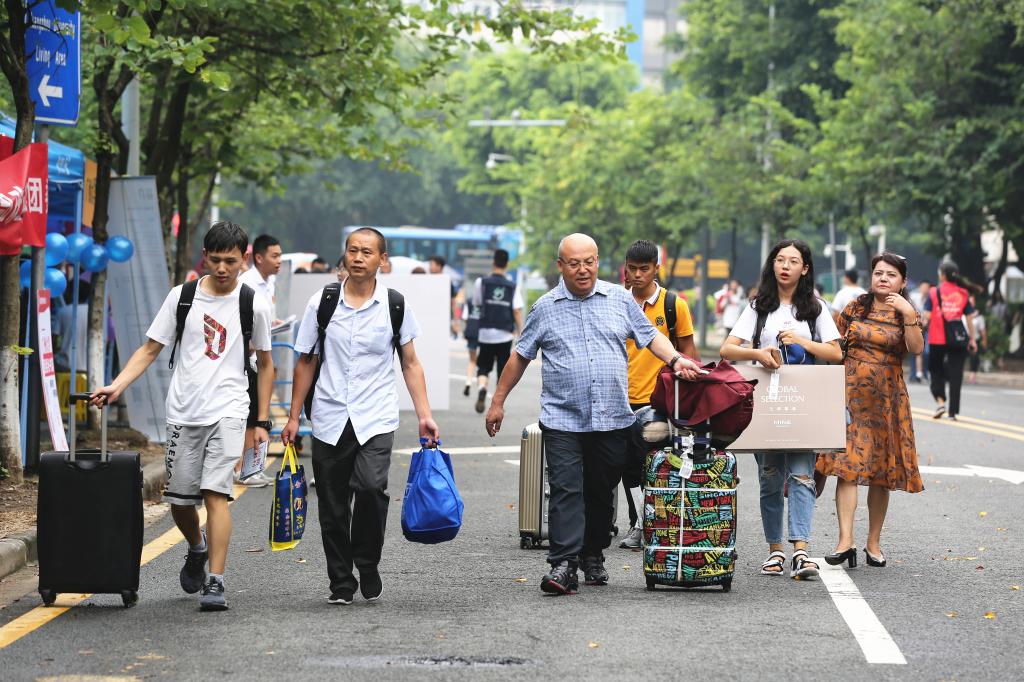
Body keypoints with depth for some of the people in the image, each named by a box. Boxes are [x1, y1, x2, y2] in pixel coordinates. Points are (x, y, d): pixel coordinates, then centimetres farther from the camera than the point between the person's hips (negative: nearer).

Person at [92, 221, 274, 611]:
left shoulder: (254, 305, 2)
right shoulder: (182, 297, 4)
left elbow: (264, 364, 10)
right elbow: (150, 349, 7)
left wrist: (262, 422, 7)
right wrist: (117, 386, -8)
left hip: (227, 412, -2)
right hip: (183, 413, 2)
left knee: (216, 492, -15)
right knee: (179, 499, 7)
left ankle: (216, 583, -14)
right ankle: (197, 549, 38)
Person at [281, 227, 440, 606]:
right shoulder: (321, 303, 5)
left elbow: (410, 364, 9)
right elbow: (306, 362, 12)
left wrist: (424, 415, 1)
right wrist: (294, 417, 9)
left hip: (376, 420, -2)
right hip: (329, 419, 2)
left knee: (371, 488, -22)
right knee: (333, 507, 3)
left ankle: (368, 566, 0)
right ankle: (341, 583, 17)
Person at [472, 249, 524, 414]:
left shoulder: (481, 282, -3)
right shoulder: (513, 287, -2)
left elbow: (477, 304, 6)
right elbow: (517, 311, -6)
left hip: (485, 333, 0)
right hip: (505, 335, 0)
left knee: (483, 368, 8)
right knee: (503, 371, 12)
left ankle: (481, 388, -21)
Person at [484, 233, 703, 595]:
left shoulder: (620, 299, 8)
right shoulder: (545, 308, 5)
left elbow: (650, 336, 12)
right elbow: (520, 356, 11)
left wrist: (676, 359, -7)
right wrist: (497, 402, 11)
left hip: (612, 419, 2)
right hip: (563, 420, -2)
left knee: (602, 493, 9)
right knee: (566, 491, -11)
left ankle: (593, 556, 24)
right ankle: (563, 565, -15)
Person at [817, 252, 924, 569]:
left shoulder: (907, 313, 4)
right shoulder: (855, 307, 7)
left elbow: (916, 348, -12)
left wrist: (908, 314, -21)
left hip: (886, 399, 0)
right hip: (851, 395, 0)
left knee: (881, 473, 4)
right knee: (847, 465, -13)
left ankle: (873, 543, 15)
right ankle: (845, 542, -19)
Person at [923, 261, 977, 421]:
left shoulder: (934, 292, -2)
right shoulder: (963, 294, 4)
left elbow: (927, 316, -6)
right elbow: (969, 318, 4)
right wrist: (972, 339, 11)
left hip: (937, 340, -1)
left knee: (935, 370, 15)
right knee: (955, 374, 5)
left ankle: (940, 400, -5)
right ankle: (953, 412, 4)